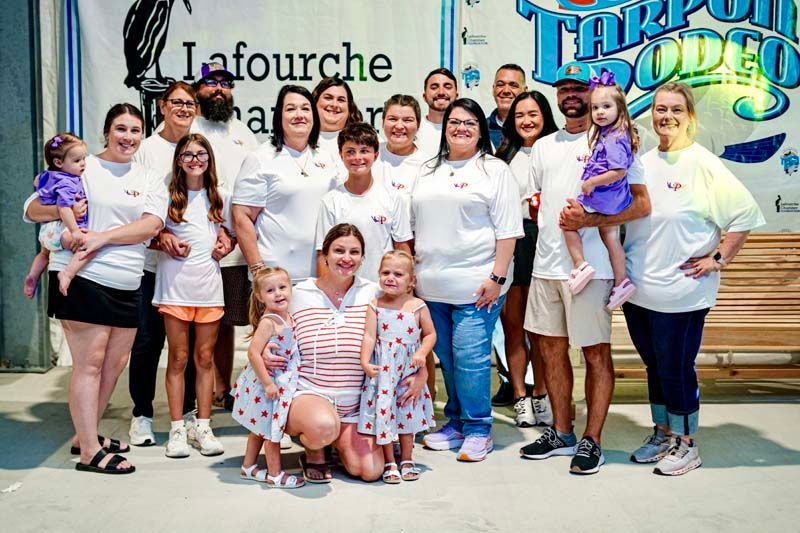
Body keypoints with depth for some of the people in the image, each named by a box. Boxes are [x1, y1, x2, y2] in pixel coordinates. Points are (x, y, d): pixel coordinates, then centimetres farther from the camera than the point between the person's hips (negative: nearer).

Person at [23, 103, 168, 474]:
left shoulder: (149, 179, 12)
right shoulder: (81, 167, 1)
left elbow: (151, 224, -5)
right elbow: (32, 209, 2)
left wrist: (102, 238, -16)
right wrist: (62, 210, -19)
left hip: (126, 286, 5)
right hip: (83, 279, -5)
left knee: (115, 363, 11)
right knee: (89, 364, -4)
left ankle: (86, 434, 28)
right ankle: (90, 452, 3)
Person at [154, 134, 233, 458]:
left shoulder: (219, 198, 11)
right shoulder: (168, 196, 3)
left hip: (209, 284, 2)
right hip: (175, 284, -2)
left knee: (205, 358, 6)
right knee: (178, 358, 2)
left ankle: (203, 427, 13)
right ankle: (177, 429, 9)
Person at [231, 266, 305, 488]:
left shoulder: (288, 317, 3)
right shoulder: (268, 321, -22)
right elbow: (253, 353, -25)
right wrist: (267, 383, -23)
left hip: (283, 382, 8)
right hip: (268, 381, -8)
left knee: (261, 427, 19)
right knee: (271, 429, 4)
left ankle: (249, 467, 33)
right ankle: (275, 474, 16)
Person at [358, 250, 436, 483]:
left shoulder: (418, 306, -2)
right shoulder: (375, 306, -2)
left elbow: (430, 334, 3)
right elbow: (369, 336, -7)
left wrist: (422, 353, -13)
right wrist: (365, 361, -19)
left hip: (408, 370, 1)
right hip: (382, 369, -1)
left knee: (407, 411, 10)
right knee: (383, 411, -1)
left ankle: (406, 460, 25)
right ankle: (389, 463, 12)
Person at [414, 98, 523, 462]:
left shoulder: (494, 170, 1)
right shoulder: (428, 172, 18)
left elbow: (508, 230, -5)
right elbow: (413, 227, 21)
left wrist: (497, 277, -13)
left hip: (475, 285, -5)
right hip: (432, 286, 5)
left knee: (470, 357, -6)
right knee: (446, 358, 11)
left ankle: (477, 429, 8)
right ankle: (455, 422, 24)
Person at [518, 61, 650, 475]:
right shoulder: (544, 146, 17)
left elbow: (641, 204, -10)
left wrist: (592, 219, -20)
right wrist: (542, 220, 3)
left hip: (591, 266, -6)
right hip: (546, 265, 6)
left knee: (596, 352, 1)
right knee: (551, 348, 11)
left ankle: (591, 441, 12)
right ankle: (562, 434, 24)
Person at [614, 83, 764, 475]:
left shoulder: (703, 164, -10)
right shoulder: (643, 162, 8)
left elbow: (746, 214, -11)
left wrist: (718, 259, -12)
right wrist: (587, 219, 0)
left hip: (681, 292, -6)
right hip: (637, 289, 6)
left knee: (676, 369, 3)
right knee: (654, 366, 17)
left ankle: (685, 444, 22)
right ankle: (662, 434, 33)